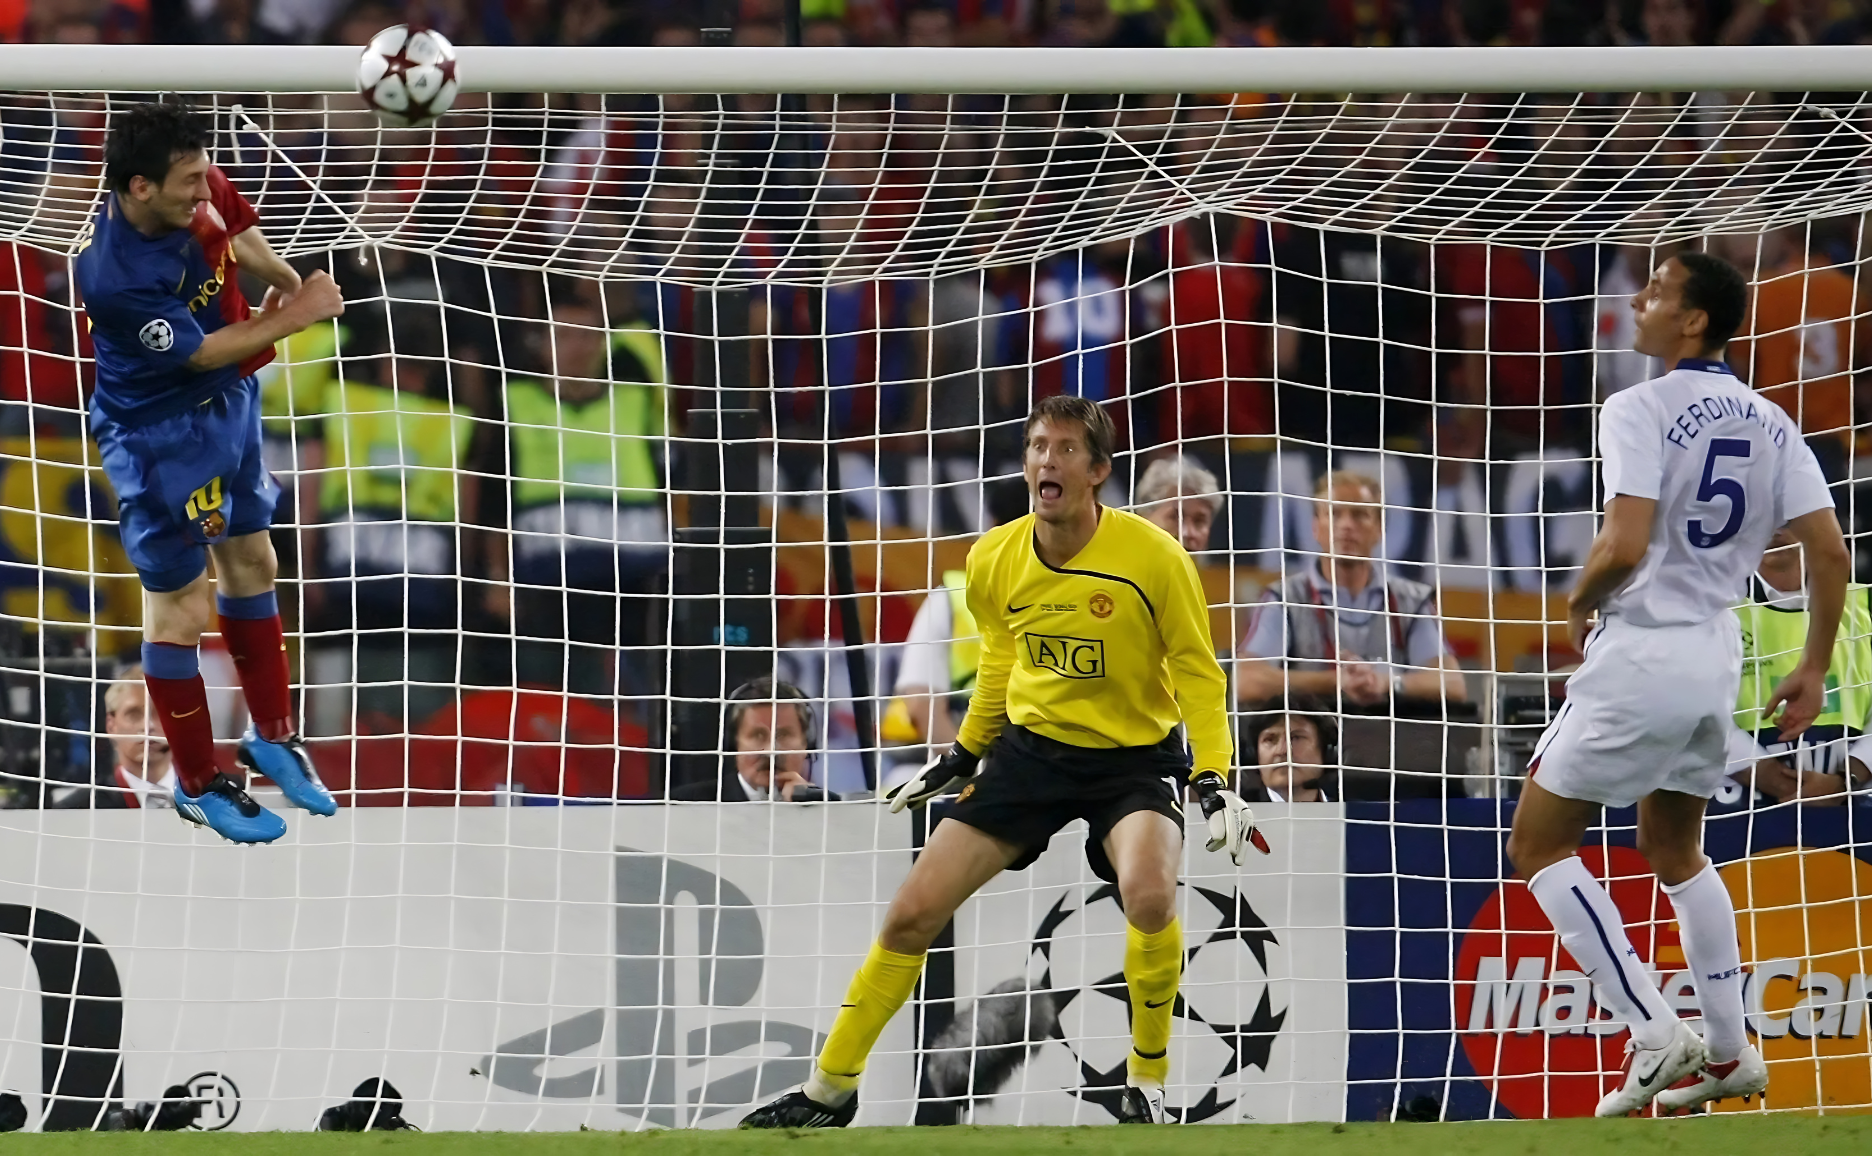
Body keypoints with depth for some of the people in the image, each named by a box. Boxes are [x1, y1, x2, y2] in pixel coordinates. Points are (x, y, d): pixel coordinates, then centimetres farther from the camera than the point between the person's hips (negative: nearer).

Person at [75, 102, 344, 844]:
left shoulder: (200, 189, -17)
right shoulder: (113, 275, -37)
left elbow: (236, 230, 9)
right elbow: (202, 352, -23)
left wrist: (283, 281, -4)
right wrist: (292, 318, -16)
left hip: (228, 405, 8)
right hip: (159, 440, -8)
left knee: (252, 566, 21)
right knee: (181, 610, 4)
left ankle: (273, 738, 39)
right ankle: (198, 787, 21)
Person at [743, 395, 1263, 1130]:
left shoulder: (1152, 557, -19)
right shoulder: (994, 560, -6)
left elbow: (1197, 673, -9)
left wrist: (1212, 781, -19)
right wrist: (963, 756, 22)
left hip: (1133, 758, -4)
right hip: (1031, 747, 4)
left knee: (1148, 894, -34)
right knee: (913, 911, -2)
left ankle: (1146, 1082, -11)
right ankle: (829, 1092, 15)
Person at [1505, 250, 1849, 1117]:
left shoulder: (1640, 411, -14)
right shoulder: (1769, 424, 6)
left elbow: (1624, 547, -24)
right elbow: (1830, 552, 3)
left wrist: (1580, 604, -4)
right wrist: (1813, 669, 13)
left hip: (1639, 650, -7)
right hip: (1716, 655, 7)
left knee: (1540, 846, 4)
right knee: (1674, 851, 25)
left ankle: (1653, 1035, -7)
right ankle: (1729, 1054, 22)